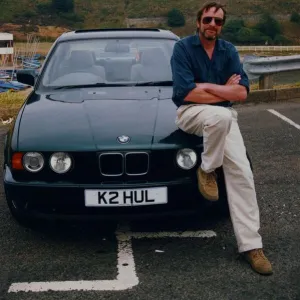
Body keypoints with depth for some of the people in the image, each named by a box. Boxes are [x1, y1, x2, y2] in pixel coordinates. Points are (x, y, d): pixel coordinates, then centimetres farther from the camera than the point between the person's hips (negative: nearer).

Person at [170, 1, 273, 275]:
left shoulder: (229, 50, 5)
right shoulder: (183, 47, -7)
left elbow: (242, 93, -7)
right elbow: (187, 93, -18)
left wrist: (204, 85, -14)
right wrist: (225, 91, -11)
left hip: (223, 116, 4)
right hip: (190, 112, -4)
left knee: (241, 172, -13)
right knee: (220, 114, -39)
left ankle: (251, 245, -8)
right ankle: (207, 170, -11)